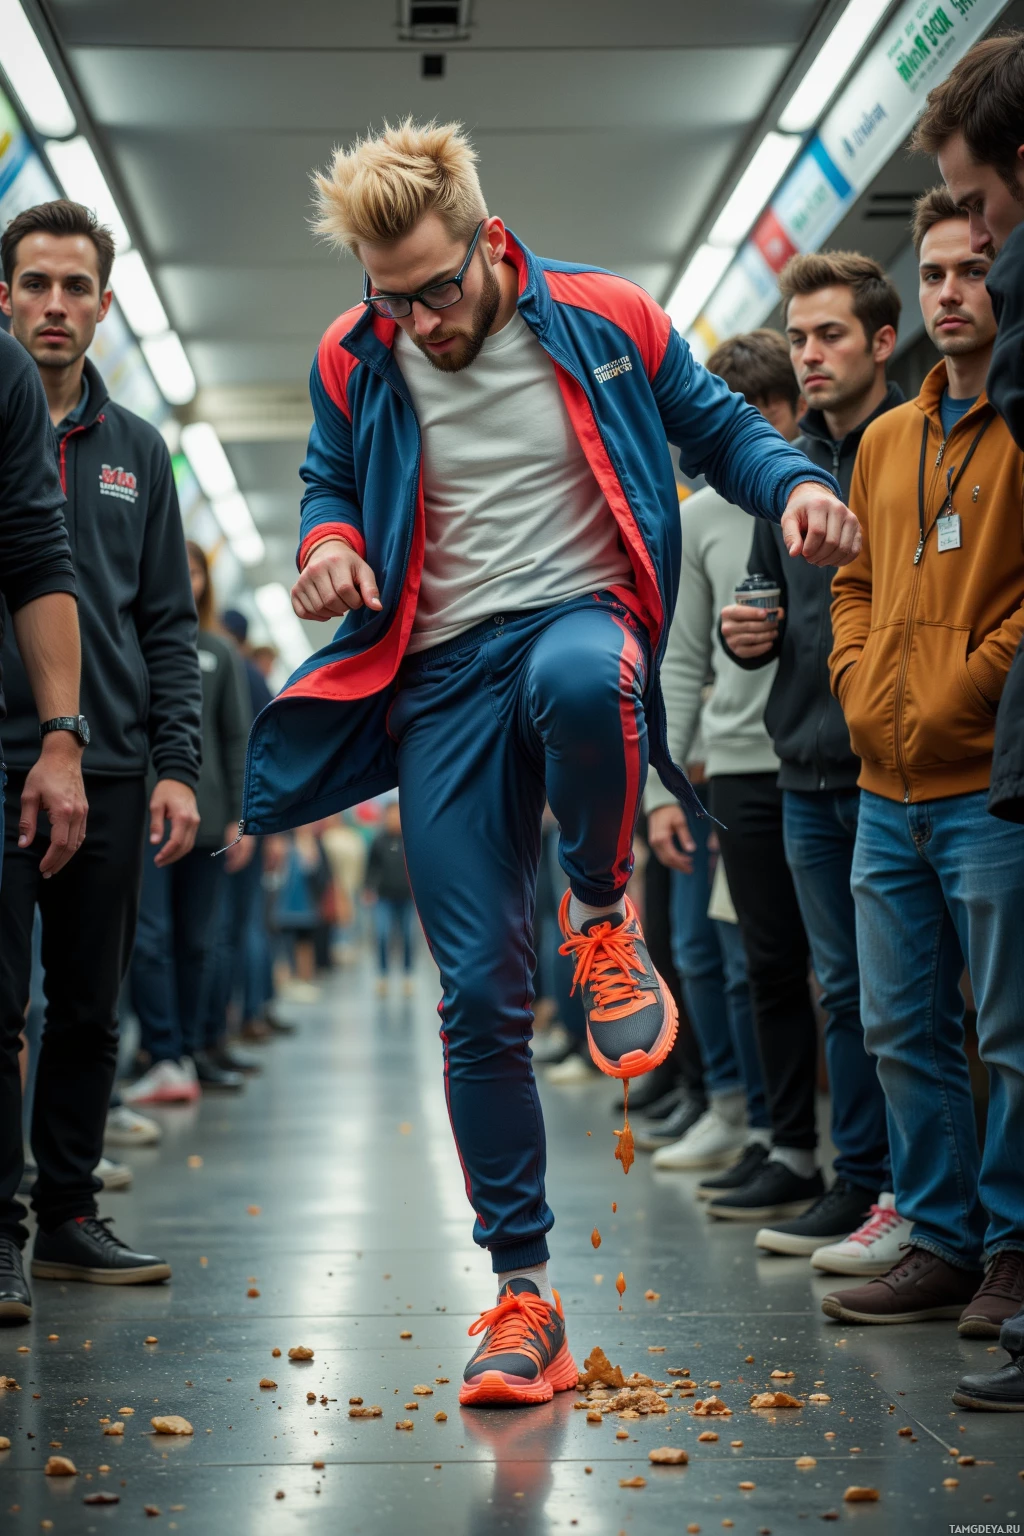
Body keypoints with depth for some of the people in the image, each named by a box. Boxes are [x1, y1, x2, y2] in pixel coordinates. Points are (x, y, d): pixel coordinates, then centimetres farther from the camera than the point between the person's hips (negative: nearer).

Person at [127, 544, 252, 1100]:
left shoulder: (219, 653, 12)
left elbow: (237, 737, 11)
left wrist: (240, 816, 4)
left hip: (206, 816, 3)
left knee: (198, 941, 6)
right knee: (150, 937, -10)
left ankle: (193, 1050, 16)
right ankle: (166, 1059, -11)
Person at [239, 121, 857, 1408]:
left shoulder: (605, 321, 1)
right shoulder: (352, 362, 5)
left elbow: (717, 427, 12)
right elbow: (329, 483, 20)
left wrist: (793, 484, -10)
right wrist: (328, 539, -4)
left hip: (579, 615, -2)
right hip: (442, 676, 2)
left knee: (577, 678, -43)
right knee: (478, 994, -3)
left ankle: (602, 915, -11)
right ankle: (521, 1289, 10)